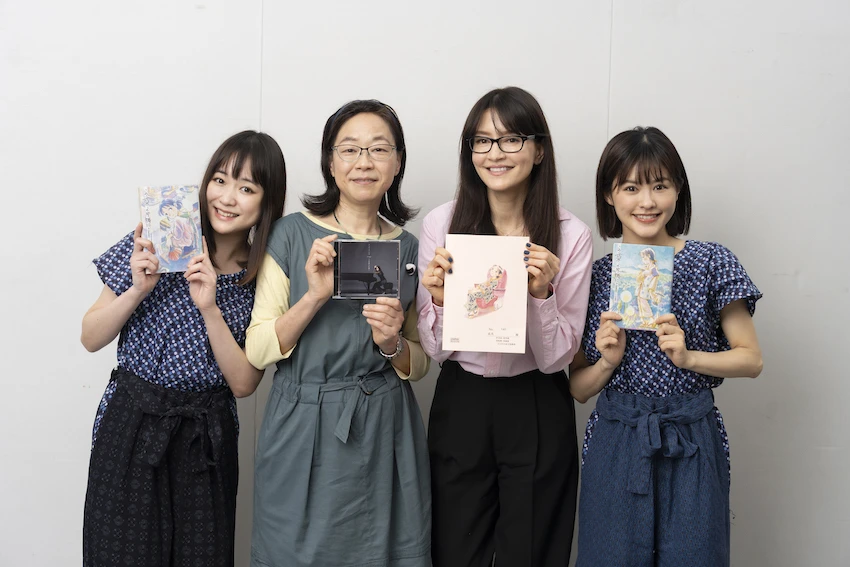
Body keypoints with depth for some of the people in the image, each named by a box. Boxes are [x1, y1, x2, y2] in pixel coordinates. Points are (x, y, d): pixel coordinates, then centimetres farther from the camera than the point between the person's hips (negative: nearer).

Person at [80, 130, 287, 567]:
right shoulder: (157, 244, -5)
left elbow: (242, 383, -7)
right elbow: (91, 339, -1)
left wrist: (209, 307, -18)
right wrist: (139, 290, -18)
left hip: (207, 435, 1)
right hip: (132, 426, -1)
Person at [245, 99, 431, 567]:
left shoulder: (409, 247, 5)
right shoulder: (293, 233, -3)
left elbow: (419, 364, 12)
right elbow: (257, 350, -6)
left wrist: (393, 344, -10)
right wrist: (314, 295, -20)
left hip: (384, 430, 2)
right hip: (303, 428, -2)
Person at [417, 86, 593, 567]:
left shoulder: (571, 235, -8)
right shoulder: (441, 225, -5)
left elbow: (556, 358, -7)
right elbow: (435, 349, -2)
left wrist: (542, 293, -23)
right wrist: (439, 298, -21)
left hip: (538, 413, -1)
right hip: (461, 406, 1)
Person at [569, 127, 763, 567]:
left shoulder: (710, 262, -2)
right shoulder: (594, 275, 2)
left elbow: (751, 359, 0)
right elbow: (579, 389, 6)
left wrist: (687, 357, -15)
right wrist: (608, 362, -14)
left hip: (691, 447, -1)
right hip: (614, 446, 1)